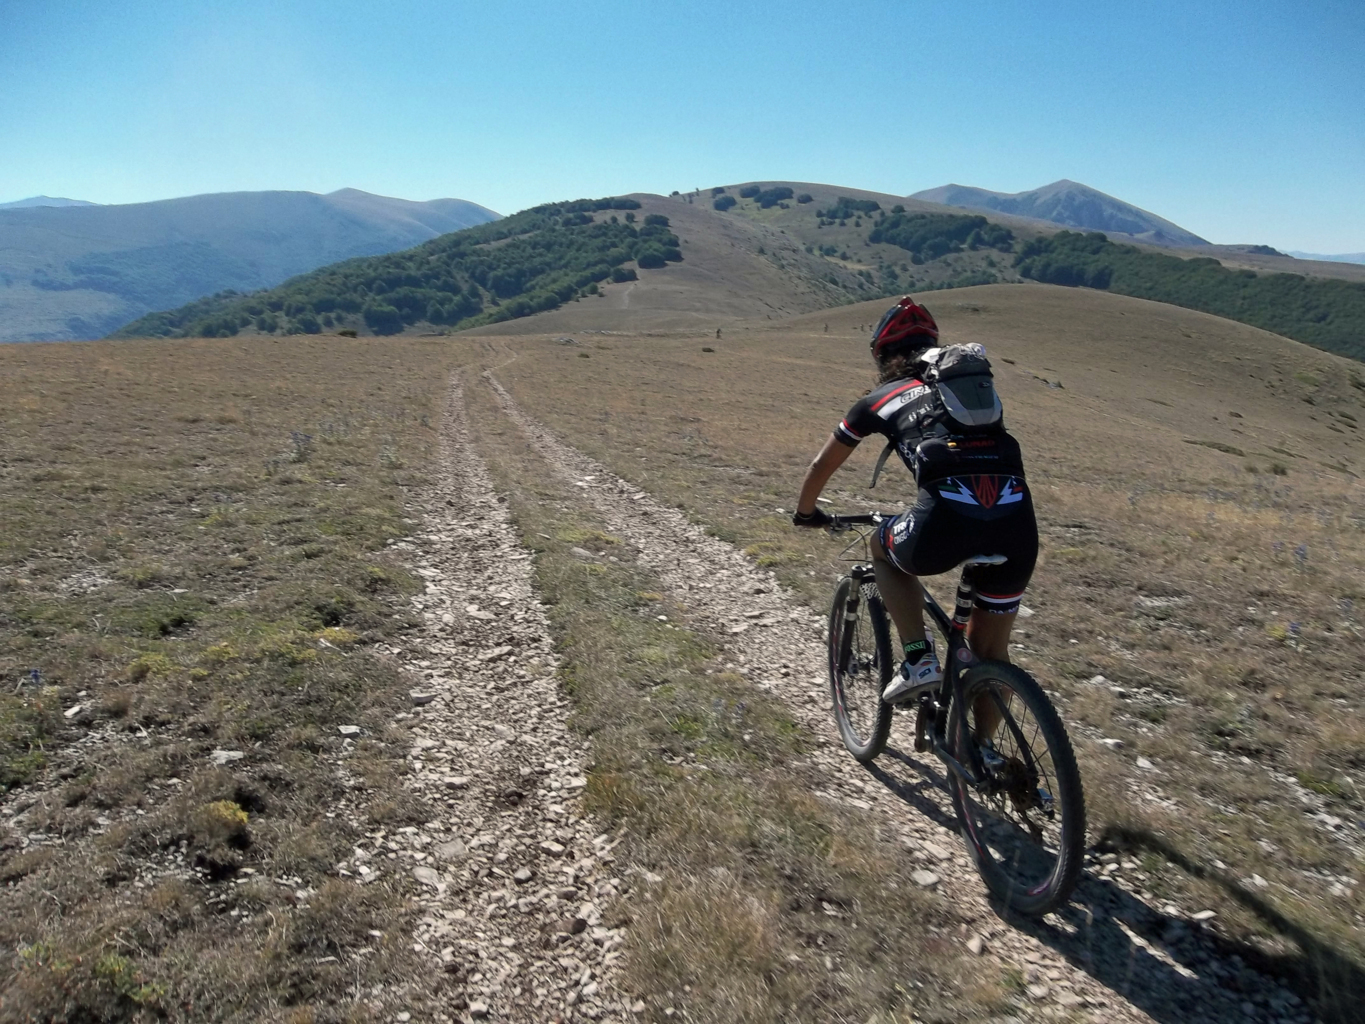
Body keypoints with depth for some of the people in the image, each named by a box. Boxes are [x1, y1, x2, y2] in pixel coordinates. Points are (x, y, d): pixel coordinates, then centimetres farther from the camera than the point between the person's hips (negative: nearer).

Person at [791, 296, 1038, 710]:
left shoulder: (879, 399, 20)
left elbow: (822, 466, 32)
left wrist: (805, 512, 52)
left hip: (945, 519, -4)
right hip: (1018, 521, 4)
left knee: (883, 549, 31)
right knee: (990, 652, 23)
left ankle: (919, 659, 18)